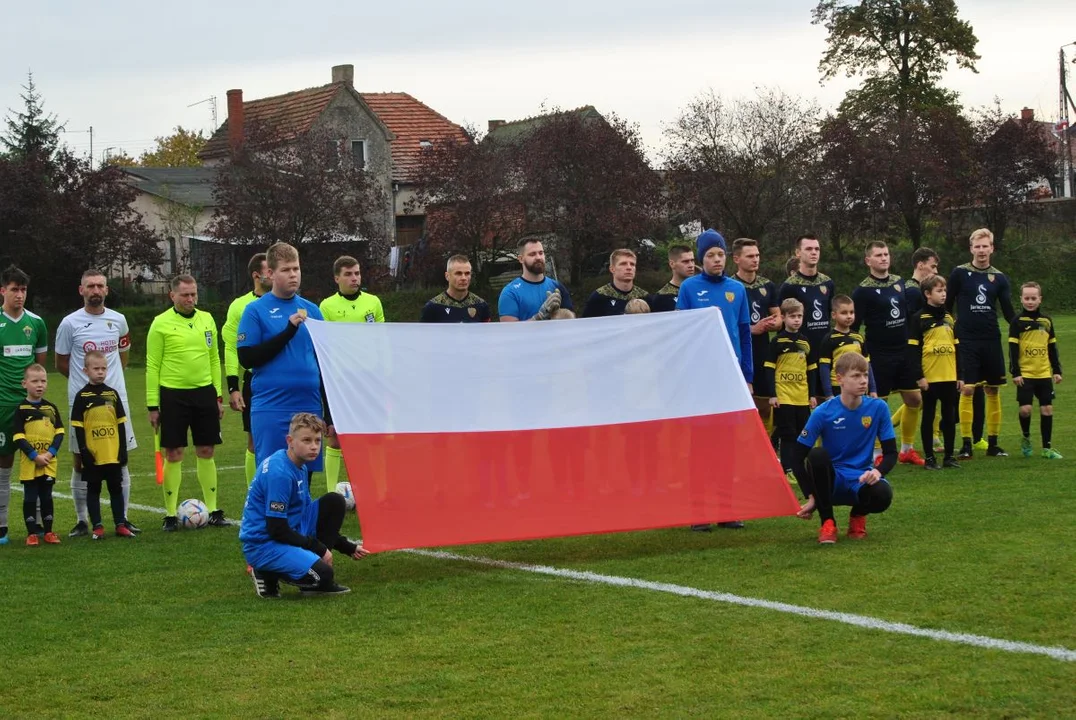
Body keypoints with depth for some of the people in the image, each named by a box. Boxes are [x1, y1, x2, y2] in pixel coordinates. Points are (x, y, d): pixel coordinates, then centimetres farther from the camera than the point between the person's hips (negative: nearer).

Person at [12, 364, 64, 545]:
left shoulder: (51, 408, 7)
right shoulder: (21, 409, -5)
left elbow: (59, 433, 5)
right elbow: (18, 437, -10)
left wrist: (50, 453, -10)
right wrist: (35, 456, -17)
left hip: (49, 462, 3)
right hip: (29, 463, -3)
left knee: (47, 496, 10)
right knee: (30, 498, 2)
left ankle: (48, 531, 17)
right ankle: (32, 533, 7)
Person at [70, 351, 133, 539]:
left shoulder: (112, 394, 6)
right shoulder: (82, 396, -3)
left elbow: (120, 424, 8)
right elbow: (77, 427, -4)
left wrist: (123, 450, 4)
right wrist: (83, 451, -10)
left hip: (113, 453, 3)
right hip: (93, 454, -3)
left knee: (116, 488, 8)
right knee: (93, 489, 5)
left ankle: (121, 524, 14)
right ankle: (97, 527, 9)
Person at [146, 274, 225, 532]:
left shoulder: (206, 320, 8)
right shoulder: (161, 324, -4)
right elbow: (152, 366, -4)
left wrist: (218, 395, 11)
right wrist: (152, 405, -7)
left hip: (204, 393, 4)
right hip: (173, 394, -4)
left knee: (206, 452, 7)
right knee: (173, 455, 0)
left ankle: (213, 511, 14)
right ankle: (170, 515, 7)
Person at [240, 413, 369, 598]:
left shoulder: (300, 468, 9)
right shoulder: (279, 473, -22)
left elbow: (309, 515, 20)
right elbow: (277, 530, -22)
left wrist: (348, 547, 18)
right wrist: (319, 548, -12)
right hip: (263, 544, -10)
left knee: (335, 502, 6)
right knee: (321, 574, -27)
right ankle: (268, 574, -3)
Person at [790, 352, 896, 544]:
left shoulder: (878, 408, -6)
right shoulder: (823, 413, -11)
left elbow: (891, 453, 0)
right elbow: (797, 458, -8)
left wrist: (878, 471, -23)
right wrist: (811, 497, -16)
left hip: (862, 481, 1)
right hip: (831, 481, -1)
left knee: (883, 495, -35)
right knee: (817, 455, -34)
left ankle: (858, 515, 5)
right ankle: (827, 522, -14)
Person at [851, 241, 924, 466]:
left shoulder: (899, 282, 9)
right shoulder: (863, 290, -10)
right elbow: (853, 325, -10)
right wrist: (862, 354, -14)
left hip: (903, 352, 6)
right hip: (879, 355, -6)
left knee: (914, 399, 8)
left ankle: (907, 449, 22)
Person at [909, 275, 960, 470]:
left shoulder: (949, 317, 13)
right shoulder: (920, 318, -4)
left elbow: (956, 347, 15)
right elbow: (914, 349, -7)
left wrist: (960, 374, 11)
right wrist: (919, 376, -12)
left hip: (950, 376, 5)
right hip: (930, 377, -5)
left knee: (950, 417, 8)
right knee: (928, 417, 3)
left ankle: (949, 456, 16)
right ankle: (929, 458, 9)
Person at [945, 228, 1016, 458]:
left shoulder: (999, 277, 7)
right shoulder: (959, 273, -1)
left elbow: (1009, 313, 7)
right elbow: (947, 306, 4)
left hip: (991, 340, 3)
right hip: (966, 341, -3)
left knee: (993, 390, 5)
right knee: (967, 390, -8)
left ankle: (992, 443, 13)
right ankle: (966, 444, -3)